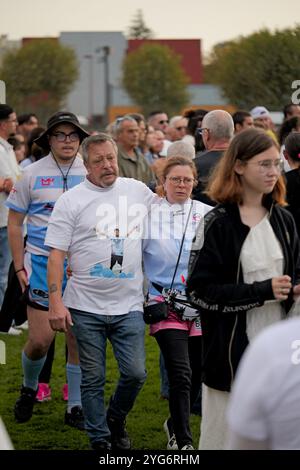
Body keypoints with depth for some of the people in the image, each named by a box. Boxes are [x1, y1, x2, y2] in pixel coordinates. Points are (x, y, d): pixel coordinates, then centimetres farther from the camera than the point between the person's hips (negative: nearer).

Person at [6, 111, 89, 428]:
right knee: (40, 339, -4)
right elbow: (14, 223, 4)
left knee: (79, 339, 4)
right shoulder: (32, 174, 0)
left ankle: (75, 407, 15)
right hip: (42, 261, -2)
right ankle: (29, 389, 25)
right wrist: (19, 267, -1)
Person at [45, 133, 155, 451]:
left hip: (129, 305, 2)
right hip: (86, 307, -2)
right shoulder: (72, 201, -2)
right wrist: (55, 303, -12)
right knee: (93, 379, 5)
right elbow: (56, 255, -6)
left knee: (135, 373, -1)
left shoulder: (138, 191, 8)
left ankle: (116, 419, 27)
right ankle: (100, 439, 19)